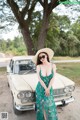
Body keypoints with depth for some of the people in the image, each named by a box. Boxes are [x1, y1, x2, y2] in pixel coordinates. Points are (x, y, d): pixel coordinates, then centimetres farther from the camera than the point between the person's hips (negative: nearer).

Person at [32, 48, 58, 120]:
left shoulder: (53, 66, -7)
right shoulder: (38, 66, -10)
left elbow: (53, 78, -9)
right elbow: (39, 79, -13)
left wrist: (48, 89, -16)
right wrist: (45, 89, -15)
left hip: (49, 88, 1)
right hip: (40, 88, 0)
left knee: (50, 105, 6)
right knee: (41, 105, 11)